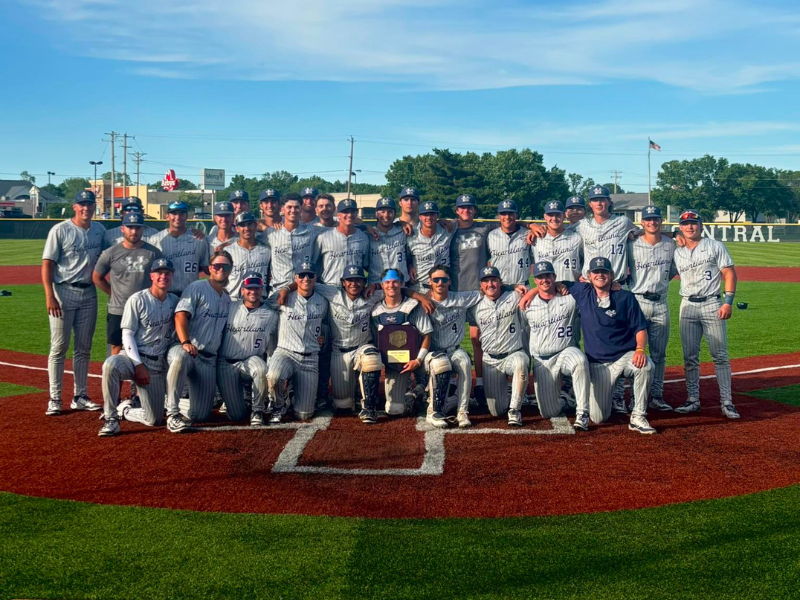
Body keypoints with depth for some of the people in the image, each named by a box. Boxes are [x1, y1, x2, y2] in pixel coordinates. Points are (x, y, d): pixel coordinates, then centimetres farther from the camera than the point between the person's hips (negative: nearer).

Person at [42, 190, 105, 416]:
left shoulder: (100, 230, 8)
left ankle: (80, 397, 18)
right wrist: (50, 296, -19)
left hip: (89, 293, 5)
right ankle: (54, 399, 4)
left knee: (84, 348, 10)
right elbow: (47, 264, -10)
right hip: (64, 293, -5)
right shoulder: (60, 230, -7)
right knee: (59, 347, -2)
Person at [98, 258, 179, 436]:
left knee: (154, 419, -2)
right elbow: (127, 335, -8)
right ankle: (111, 419, -26)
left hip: (158, 364, 4)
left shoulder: (174, 301, 8)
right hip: (133, 357, -4)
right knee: (111, 365, -40)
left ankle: (124, 410, 29)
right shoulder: (137, 300, -5)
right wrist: (138, 365, -17)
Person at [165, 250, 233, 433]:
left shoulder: (227, 299, 17)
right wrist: (185, 342, -31)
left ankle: (170, 403, 28)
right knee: (180, 358, -44)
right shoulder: (196, 288, -2)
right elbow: (181, 316, -15)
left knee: (202, 415, -3)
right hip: (187, 349, -5)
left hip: (209, 359, 5)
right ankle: (172, 413, -33)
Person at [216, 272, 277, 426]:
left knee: (261, 369, -39)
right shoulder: (229, 307, 6)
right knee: (236, 415, -8)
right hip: (226, 364, 0)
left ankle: (257, 410, -15)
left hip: (251, 361, 0)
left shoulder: (271, 315, 5)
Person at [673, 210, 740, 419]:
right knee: (689, 356, 5)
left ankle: (726, 402, -1)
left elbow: (729, 273, -3)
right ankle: (693, 400, 12)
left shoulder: (715, 247, 1)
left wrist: (728, 302, -11)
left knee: (720, 355, -4)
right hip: (687, 306, 4)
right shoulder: (677, 253, 12)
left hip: (712, 304, -3)